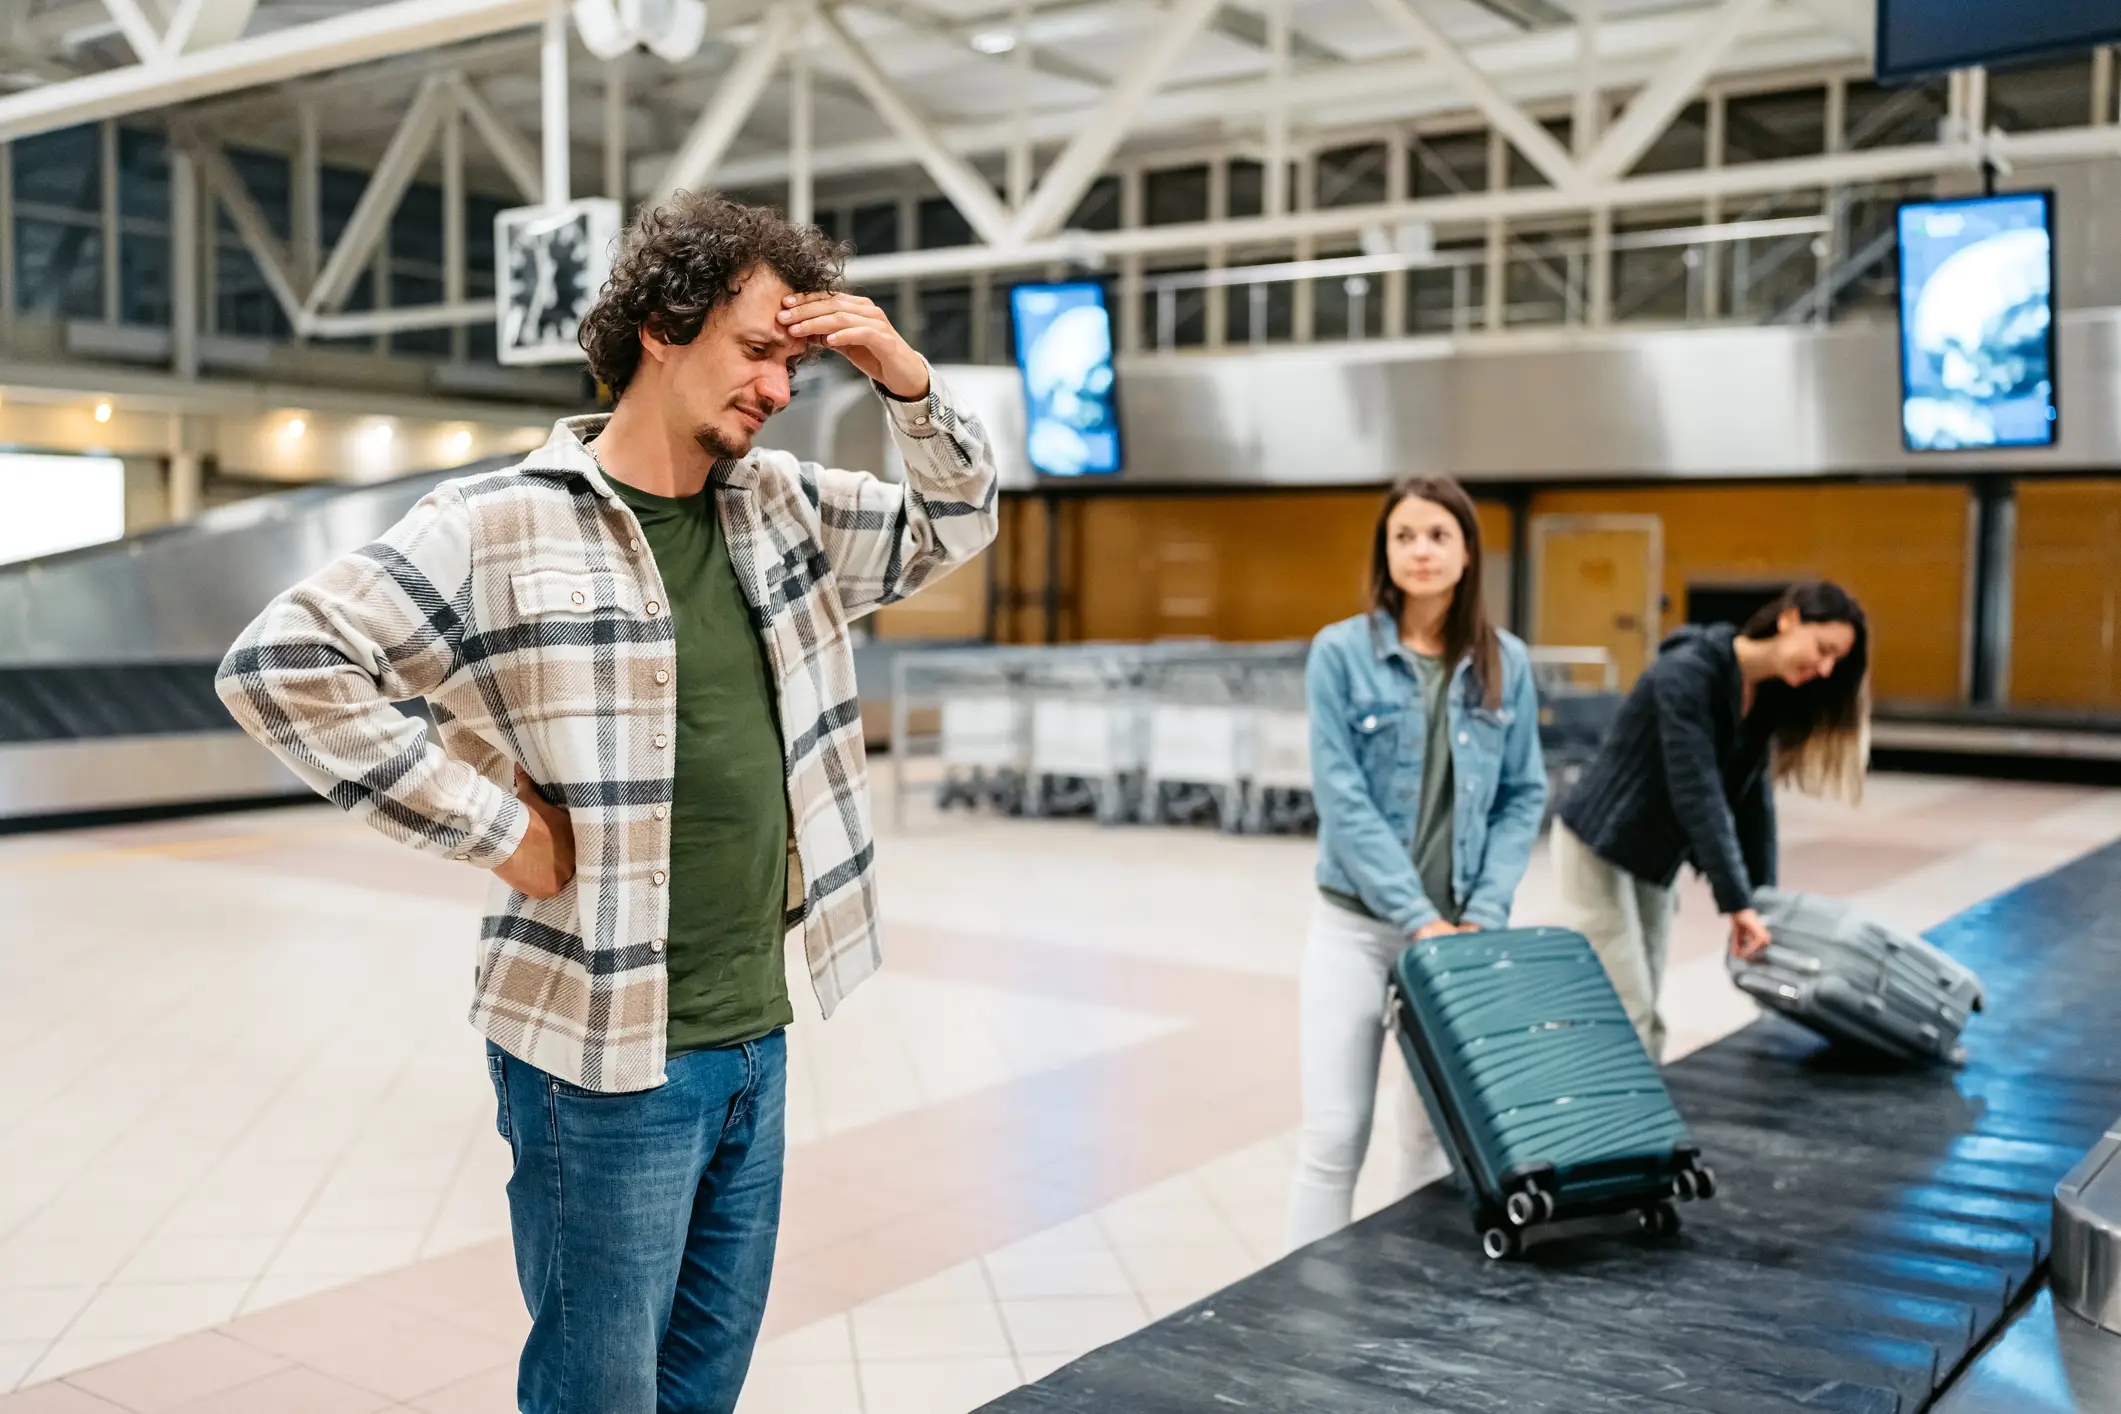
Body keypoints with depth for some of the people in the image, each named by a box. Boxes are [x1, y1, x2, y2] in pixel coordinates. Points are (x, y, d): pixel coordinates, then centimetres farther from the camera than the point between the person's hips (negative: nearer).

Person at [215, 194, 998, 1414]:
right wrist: (493, 826, -16)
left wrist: (907, 378, 1)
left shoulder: (782, 508, 8)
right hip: (608, 1058, -6)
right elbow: (282, 663, -16)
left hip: (755, 1040, 7)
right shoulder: (504, 525, -13)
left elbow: (956, 522, 19)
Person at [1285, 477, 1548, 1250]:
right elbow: (1342, 798, -11)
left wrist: (1483, 915, -8)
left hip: (1461, 925, 3)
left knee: (1439, 1128, 10)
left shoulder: (1506, 662, 3)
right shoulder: (1341, 651, -6)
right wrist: (1419, 917, -16)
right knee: (1335, 1131, -2)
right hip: (1357, 922, -2)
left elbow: (1524, 795, 4)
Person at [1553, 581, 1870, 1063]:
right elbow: (1696, 794, -28)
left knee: (1648, 1010, 10)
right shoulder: (1687, 673, -25)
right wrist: (1737, 903, -28)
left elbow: (1753, 801, 4)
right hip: (1598, 848, -8)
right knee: (1626, 1012, -8)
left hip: (1656, 861, 8)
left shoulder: (1767, 697, 1)